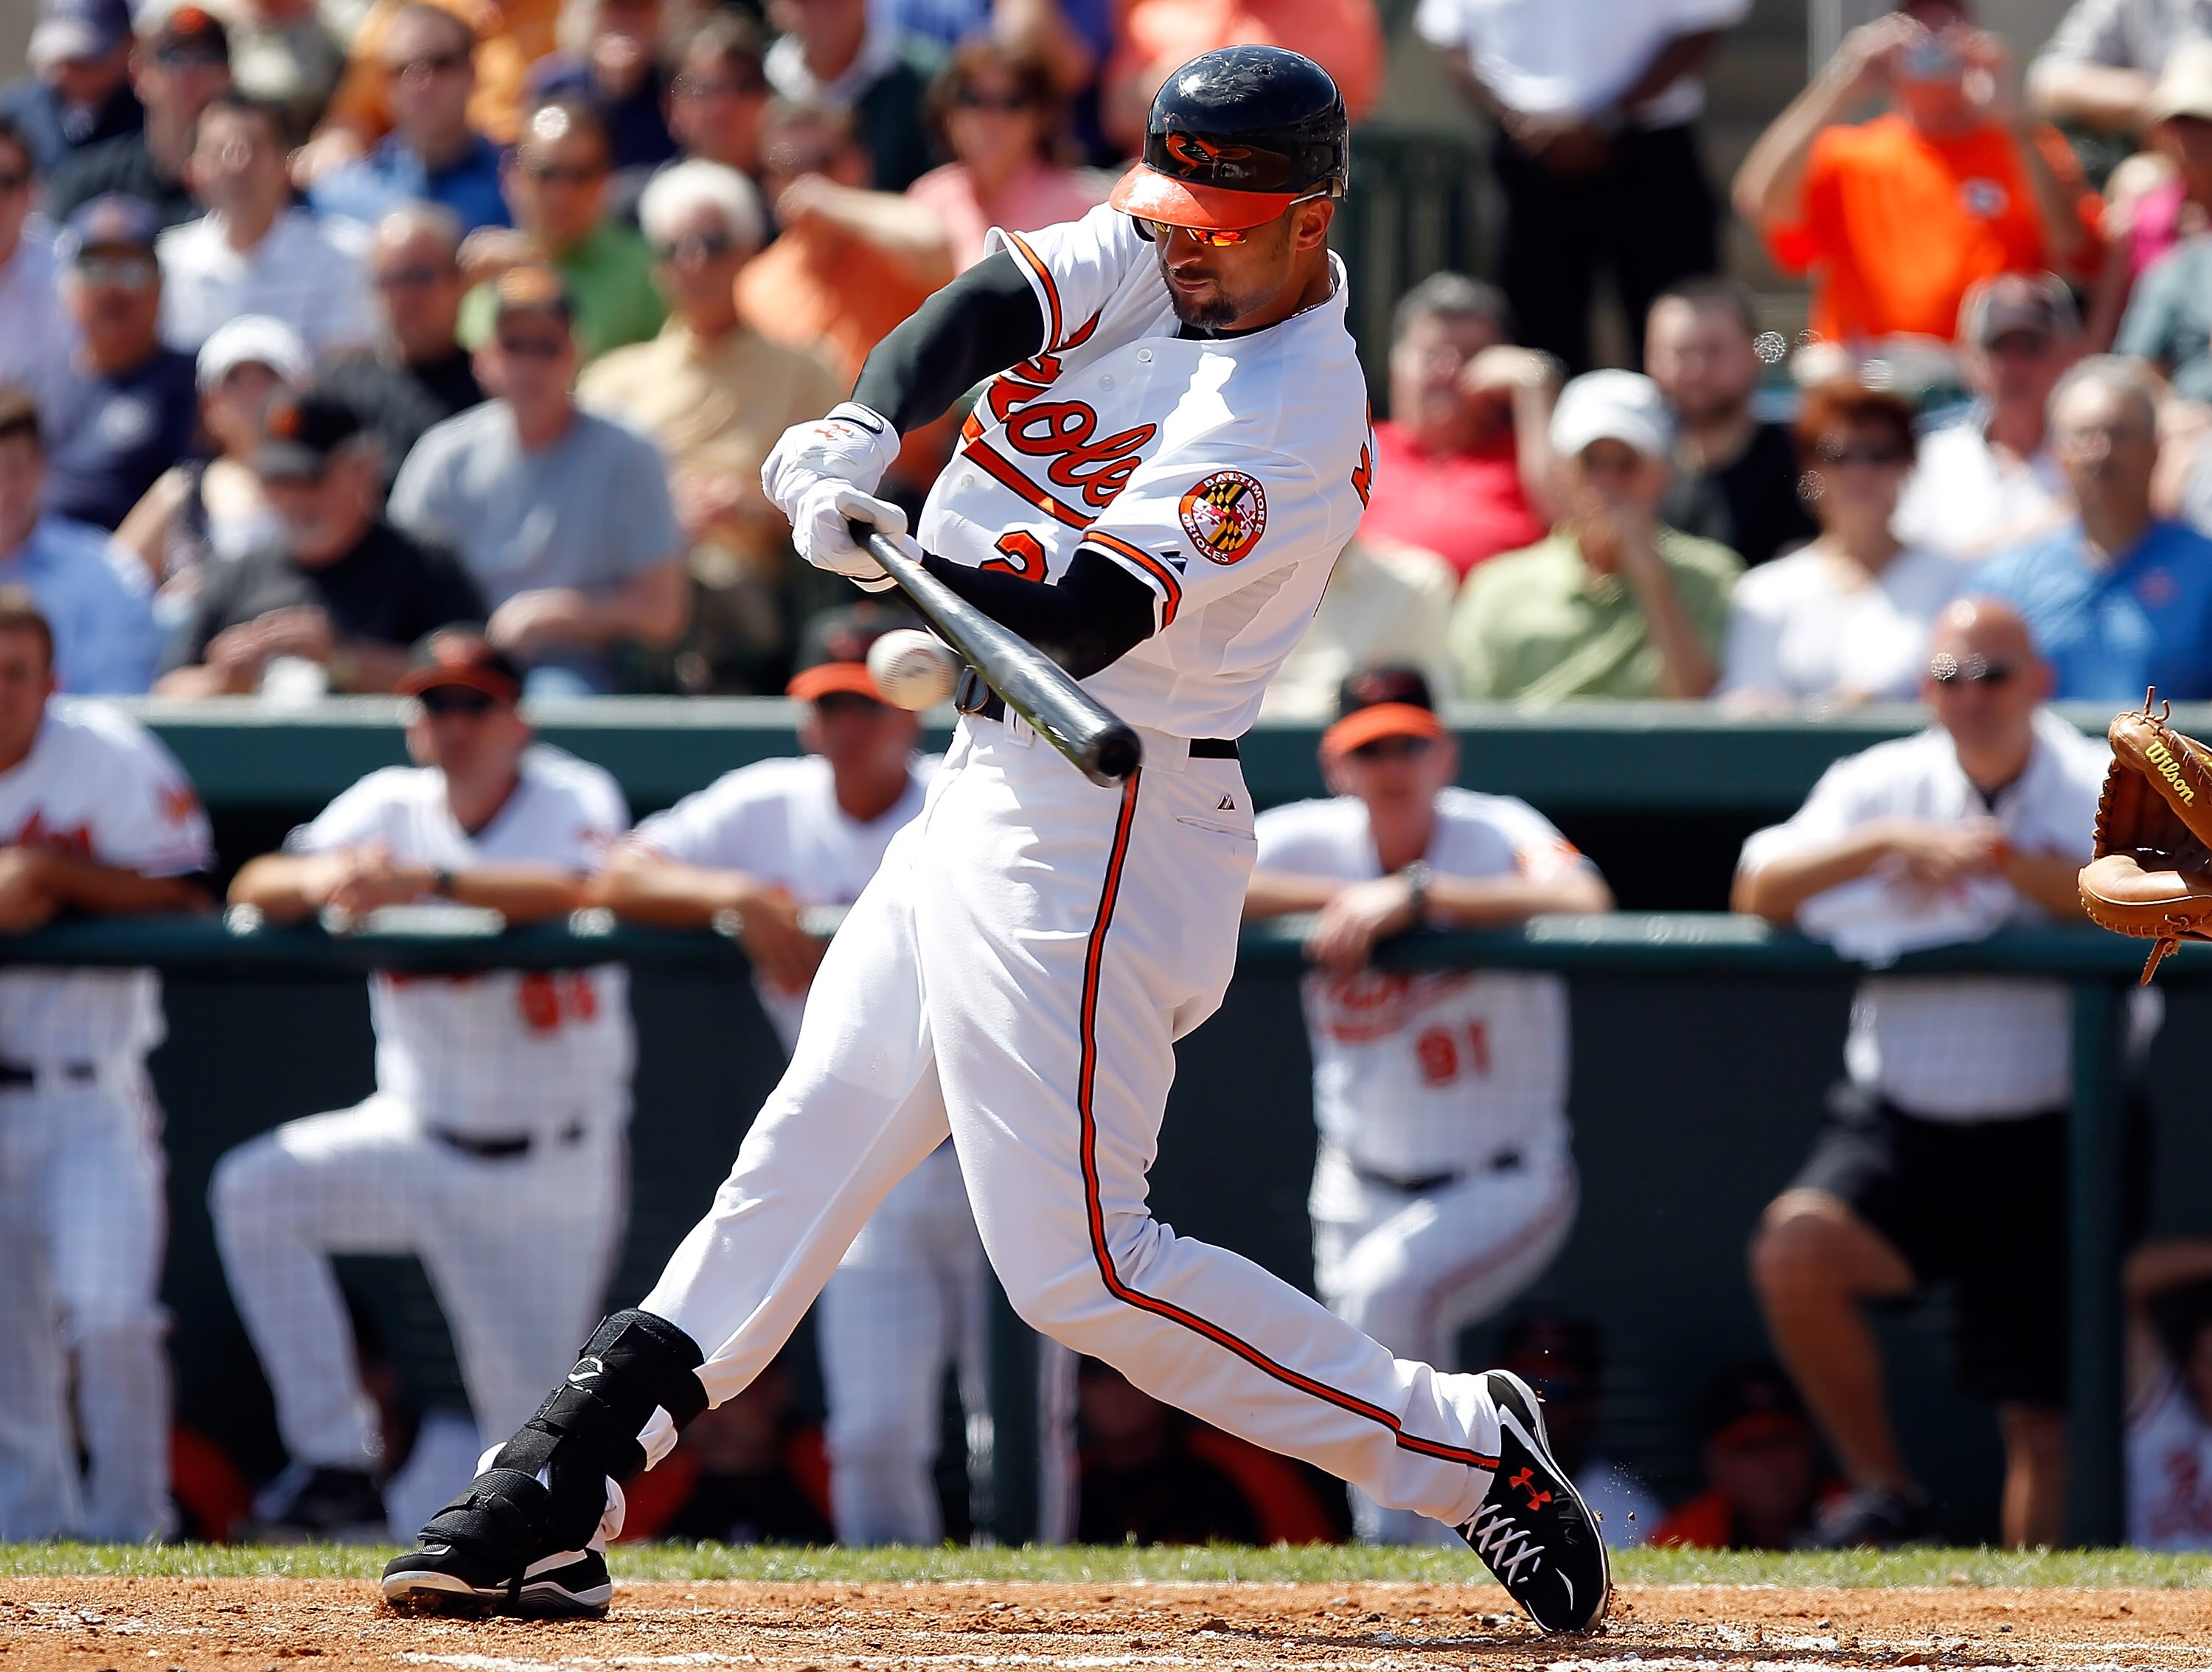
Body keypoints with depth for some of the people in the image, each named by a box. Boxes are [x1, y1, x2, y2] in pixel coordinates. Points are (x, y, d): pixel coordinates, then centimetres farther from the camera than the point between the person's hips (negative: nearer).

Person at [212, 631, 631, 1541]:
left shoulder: (577, 800, -8)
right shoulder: (387, 805, 2)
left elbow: (576, 889, -31)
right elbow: (253, 890, -11)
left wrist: (430, 879, -43)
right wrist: (326, 878, -34)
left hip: (553, 1168, -3)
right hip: (416, 1140, 3)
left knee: (531, 1421, -3)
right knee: (255, 1190, -21)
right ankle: (335, 1465, -18)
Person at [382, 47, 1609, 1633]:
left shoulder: (1291, 418, -20)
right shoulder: (1159, 257, 5)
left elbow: (1094, 610, -30)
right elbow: (992, 309, -8)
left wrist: (913, 571, -46)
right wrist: (862, 432, -27)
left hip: (1095, 831, -9)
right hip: (996, 789, 9)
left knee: (1081, 1264, -11)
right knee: (807, 1147, 10)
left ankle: (1463, 1450, -4)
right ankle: (555, 1502, 13)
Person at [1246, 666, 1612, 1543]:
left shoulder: (1495, 832, -13)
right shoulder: (1309, 840, -6)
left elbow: (1583, 899, -35)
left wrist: (1412, 897, -40)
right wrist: (1338, 899, -26)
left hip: (1507, 1184, -4)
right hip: (1361, 1189, 4)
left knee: (1390, 1283, -30)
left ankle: (1404, 1529, -20)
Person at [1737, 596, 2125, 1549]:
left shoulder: (2099, 789, 0)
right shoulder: (1882, 785, 5)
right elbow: (1758, 890, -7)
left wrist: (1997, 857, -27)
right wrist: (1887, 843, -22)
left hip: (2043, 1142, -1)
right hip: (1896, 1126, 1)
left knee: (2041, 1414, -3)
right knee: (1795, 1249, -27)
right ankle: (1882, 1492, -10)